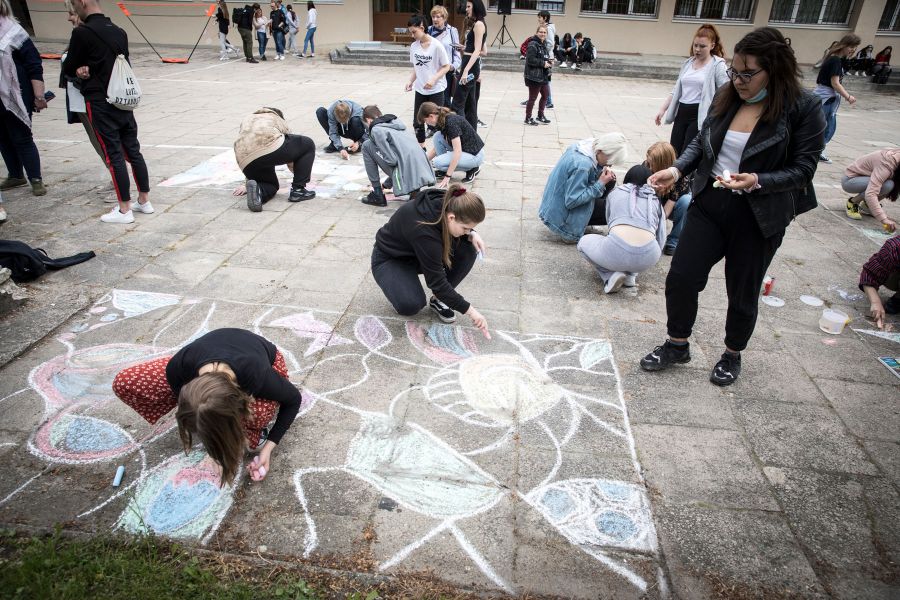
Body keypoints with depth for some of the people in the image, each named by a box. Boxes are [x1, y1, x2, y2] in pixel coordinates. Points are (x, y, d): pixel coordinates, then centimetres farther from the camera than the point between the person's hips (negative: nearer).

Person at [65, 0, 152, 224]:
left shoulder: (82, 32, -11)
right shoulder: (119, 32, 8)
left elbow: (68, 69, -4)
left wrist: (81, 69, 17)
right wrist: (91, 68, 5)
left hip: (99, 102, -6)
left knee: (114, 155, -3)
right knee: (133, 151, 10)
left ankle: (125, 210, 2)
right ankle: (144, 201, 18)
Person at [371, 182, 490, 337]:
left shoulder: (448, 204, -21)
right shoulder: (424, 230, -39)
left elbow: (462, 227, 3)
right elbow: (436, 281, -32)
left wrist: (471, 234, -21)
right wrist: (469, 310, -28)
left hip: (418, 253, 7)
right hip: (389, 259, -7)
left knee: (467, 249, -18)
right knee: (410, 305, -32)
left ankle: (438, 300, -3)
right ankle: (398, 284, 3)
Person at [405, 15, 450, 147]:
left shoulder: (437, 46, -14)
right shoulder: (413, 46, 2)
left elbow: (446, 66, -9)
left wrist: (434, 79, -21)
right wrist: (411, 81, -3)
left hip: (436, 90, -5)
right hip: (420, 90, 5)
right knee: (417, 122, 7)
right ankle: (421, 147, 23)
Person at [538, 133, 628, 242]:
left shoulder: (581, 145, -6)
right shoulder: (582, 165, -33)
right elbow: (571, 201, -30)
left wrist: (603, 170, -5)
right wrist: (600, 184, -26)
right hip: (560, 217, -9)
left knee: (610, 181, 7)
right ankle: (573, 230, 0)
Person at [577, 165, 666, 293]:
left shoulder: (615, 193, 21)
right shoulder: (656, 201, 23)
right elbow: (661, 239, 20)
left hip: (616, 251, -3)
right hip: (648, 256, 3)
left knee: (584, 241, 29)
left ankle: (611, 275, 6)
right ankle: (631, 274, 14)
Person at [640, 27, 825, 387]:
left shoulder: (803, 108, -11)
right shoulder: (727, 98, 1)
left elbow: (803, 169, -10)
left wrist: (758, 181, -26)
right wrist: (676, 170, -10)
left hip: (758, 218, -3)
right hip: (709, 204, 4)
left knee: (743, 293, 12)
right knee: (680, 278, 1)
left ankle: (732, 355, 37)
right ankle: (677, 346, 24)